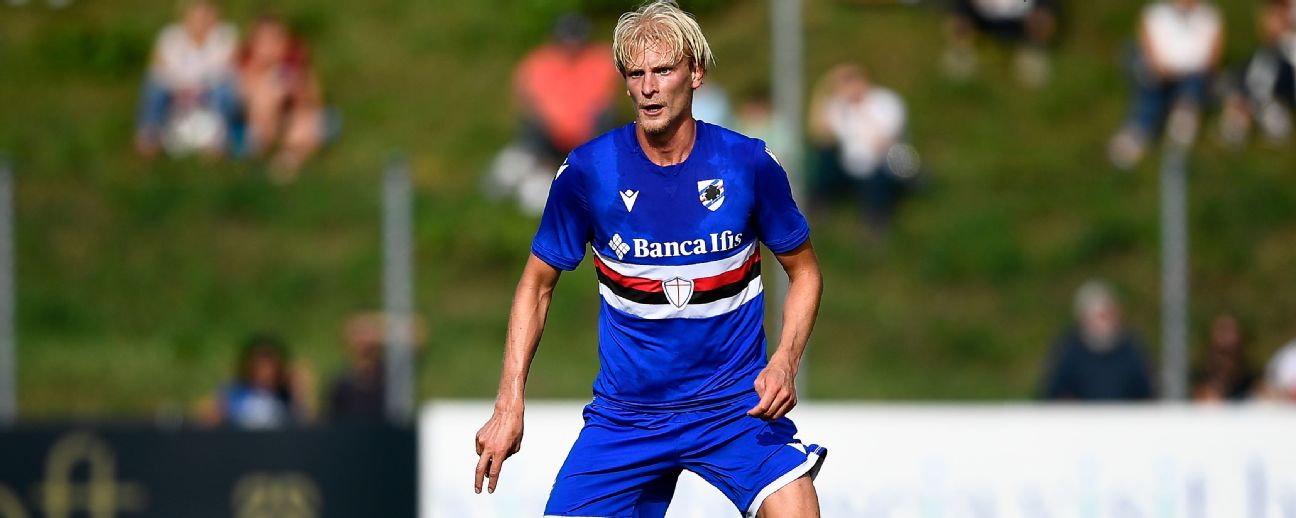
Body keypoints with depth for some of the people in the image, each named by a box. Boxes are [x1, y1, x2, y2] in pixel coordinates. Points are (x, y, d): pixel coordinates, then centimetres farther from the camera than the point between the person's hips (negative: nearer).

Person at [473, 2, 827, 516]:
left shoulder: (750, 165, -7)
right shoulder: (586, 173, -7)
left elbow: (803, 271, 7)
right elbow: (537, 284, 5)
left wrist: (784, 362, -10)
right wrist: (509, 405, -2)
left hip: (738, 406, -1)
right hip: (625, 413, 1)